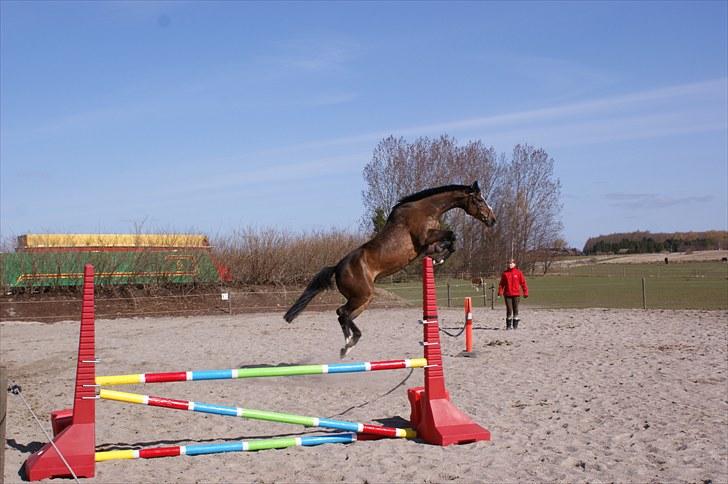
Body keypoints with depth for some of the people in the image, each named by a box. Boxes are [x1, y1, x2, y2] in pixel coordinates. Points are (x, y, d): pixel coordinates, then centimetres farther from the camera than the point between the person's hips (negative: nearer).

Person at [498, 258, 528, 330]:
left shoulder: (518, 272, 3)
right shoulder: (505, 273, 5)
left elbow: (523, 283, 3)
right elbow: (502, 283, 6)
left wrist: (525, 292, -1)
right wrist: (500, 292, -3)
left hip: (516, 294, 0)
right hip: (507, 294, 0)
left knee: (515, 309, 4)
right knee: (509, 310, -1)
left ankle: (515, 325, 13)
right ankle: (508, 325, 7)